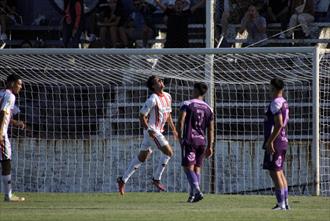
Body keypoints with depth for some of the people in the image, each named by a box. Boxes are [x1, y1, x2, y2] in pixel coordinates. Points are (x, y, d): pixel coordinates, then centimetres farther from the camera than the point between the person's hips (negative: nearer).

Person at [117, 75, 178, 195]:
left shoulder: (167, 97, 11)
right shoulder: (153, 99, -15)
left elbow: (168, 114, 24)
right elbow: (142, 115, -14)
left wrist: (173, 129, 19)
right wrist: (149, 130, -23)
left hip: (158, 131, 9)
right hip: (152, 130, -9)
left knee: (142, 157, 12)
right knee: (168, 152, -13)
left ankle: (123, 180, 17)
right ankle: (156, 178, -4)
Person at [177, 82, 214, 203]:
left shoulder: (187, 104, -2)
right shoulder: (208, 109, 12)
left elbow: (181, 121, -13)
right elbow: (211, 130, 11)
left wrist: (180, 138, -5)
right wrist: (210, 147, 13)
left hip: (189, 140, -5)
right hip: (202, 141, 5)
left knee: (188, 167, -7)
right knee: (197, 168, 10)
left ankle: (197, 191, -25)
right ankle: (193, 194, 7)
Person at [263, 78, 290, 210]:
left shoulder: (276, 103, -15)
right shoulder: (284, 103, 15)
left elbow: (279, 124, -23)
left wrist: (270, 141, -22)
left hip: (275, 141, -10)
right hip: (283, 140, 10)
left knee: (274, 172, -9)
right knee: (279, 172, 16)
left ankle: (281, 203, -12)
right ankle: (285, 202, 19)